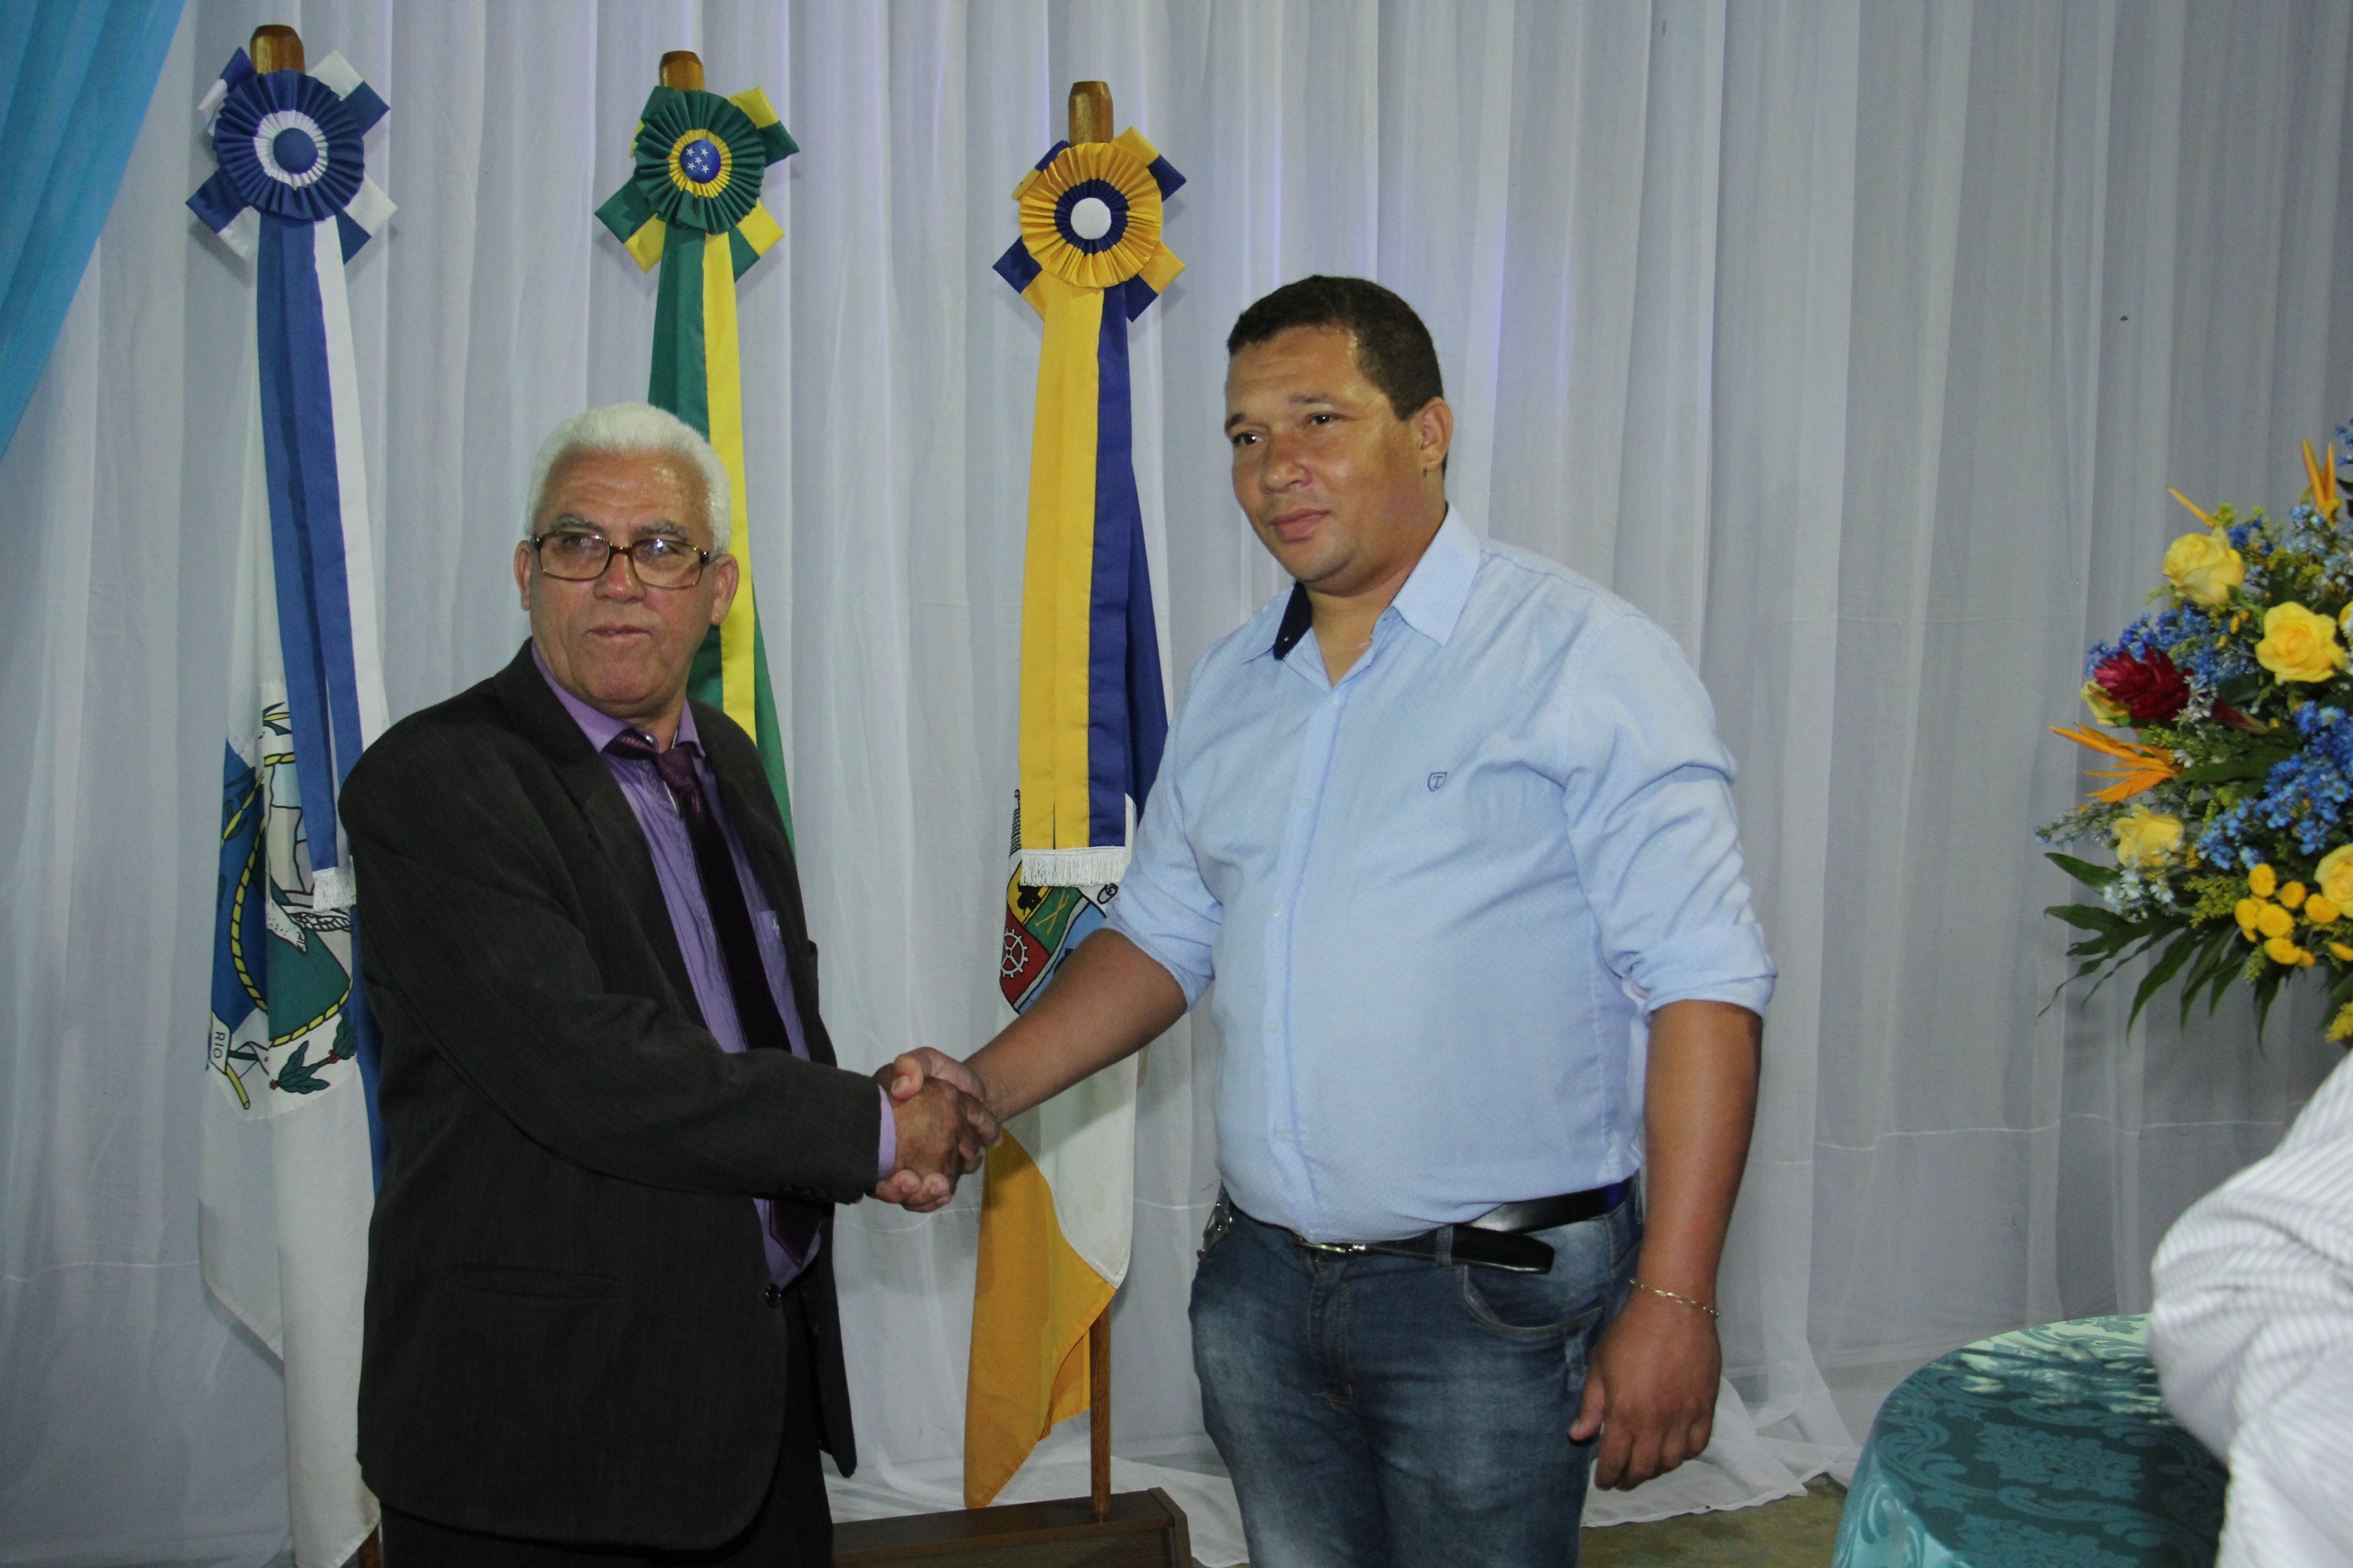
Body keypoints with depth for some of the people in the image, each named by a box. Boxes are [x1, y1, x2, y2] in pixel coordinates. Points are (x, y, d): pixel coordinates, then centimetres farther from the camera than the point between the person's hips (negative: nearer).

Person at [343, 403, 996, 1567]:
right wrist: (878, 1130, -17)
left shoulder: (725, 758, 9)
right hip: (543, 1409, -7)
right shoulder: (434, 778, -16)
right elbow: (590, 1073, -26)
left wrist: (894, 1143, -4)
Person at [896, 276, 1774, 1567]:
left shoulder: (1584, 659, -10)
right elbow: (1163, 937, 16)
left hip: (1494, 1303, -5)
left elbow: (1700, 984, -14)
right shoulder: (1227, 686, 10)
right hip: (1258, 1283, 6)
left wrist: (1671, 1300, -19)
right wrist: (986, 1088, 3)